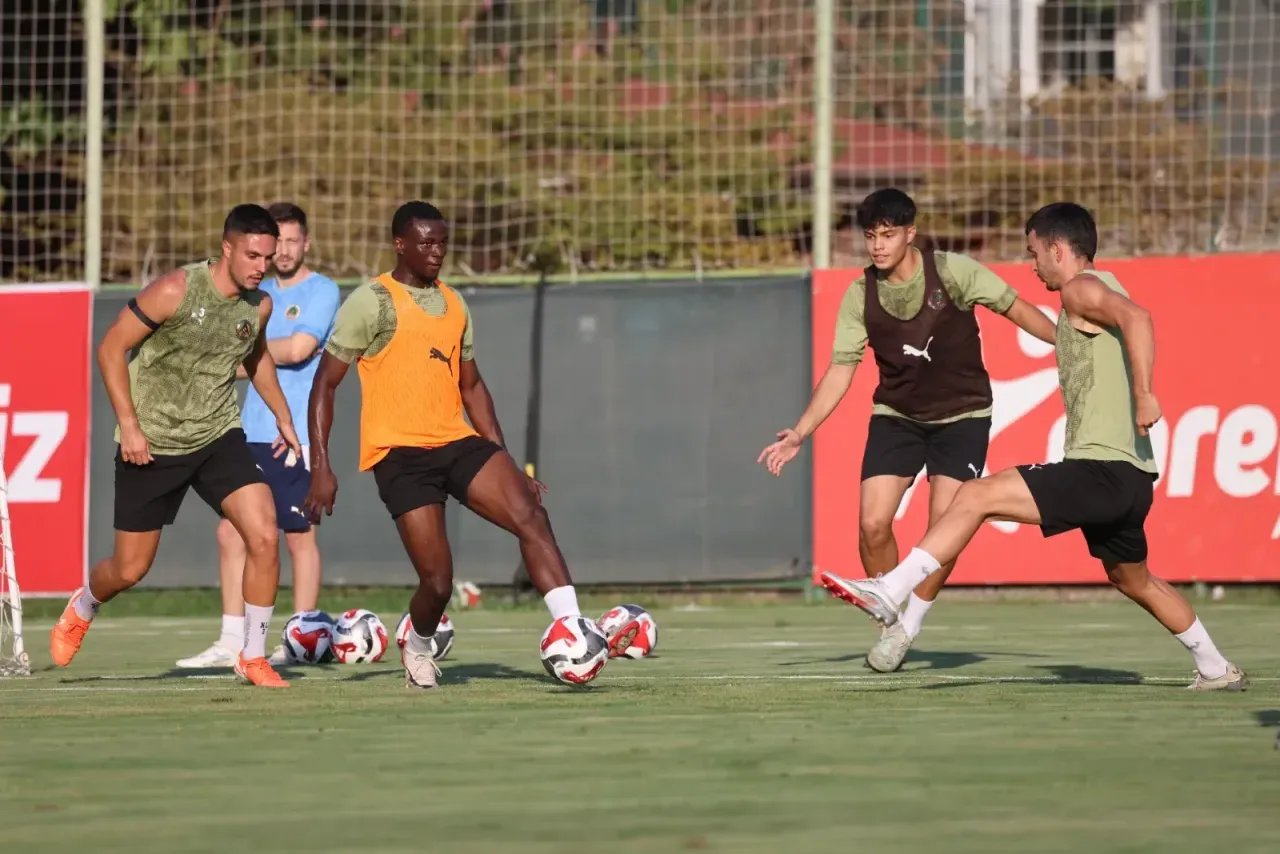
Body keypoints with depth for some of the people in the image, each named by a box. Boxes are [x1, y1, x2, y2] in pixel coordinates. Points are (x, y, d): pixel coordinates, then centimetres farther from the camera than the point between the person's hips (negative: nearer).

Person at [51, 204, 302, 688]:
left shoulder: (259, 305, -1)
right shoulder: (175, 292, -19)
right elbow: (111, 349, -13)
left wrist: (282, 417, 21)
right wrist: (129, 425, -17)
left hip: (219, 437, 4)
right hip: (153, 444, -4)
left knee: (264, 536, -17)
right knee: (130, 570, 6)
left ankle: (253, 657, -3)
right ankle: (81, 609, 42)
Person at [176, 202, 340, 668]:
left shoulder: (321, 291, -4)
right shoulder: (260, 293, 16)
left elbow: (298, 349, -16)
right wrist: (277, 353, -1)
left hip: (295, 435, -7)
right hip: (252, 433, 7)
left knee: (299, 536, -1)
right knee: (231, 531, 3)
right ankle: (231, 642, 7)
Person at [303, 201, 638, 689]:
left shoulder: (453, 304, 17)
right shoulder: (373, 302, -4)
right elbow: (324, 383, -4)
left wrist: (504, 461, 19)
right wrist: (321, 467, -13)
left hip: (457, 443, 5)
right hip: (400, 453, -5)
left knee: (530, 515, -20)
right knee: (437, 581, -11)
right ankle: (418, 649, 23)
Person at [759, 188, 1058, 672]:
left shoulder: (953, 272, -15)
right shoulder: (860, 296, -8)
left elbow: (1015, 309, -5)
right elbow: (840, 371, -3)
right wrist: (800, 434, -10)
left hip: (961, 415, -2)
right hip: (896, 415, 2)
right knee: (873, 523, -12)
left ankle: (910, 626, 8)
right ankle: (889, 623, 9)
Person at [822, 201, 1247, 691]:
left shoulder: (1082, 288, -8)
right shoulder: (1099, 294, 22)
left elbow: (1136, 318, -27)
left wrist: (1143, 394, -35)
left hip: (1102, 470, -10)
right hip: (1128, 478, 10)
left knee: (977, 496, -15)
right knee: (1133, 580, 28)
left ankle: (889, 594, -21)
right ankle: (1216, 669, 38)